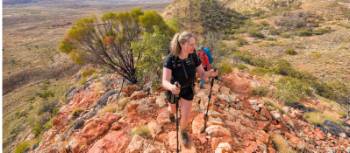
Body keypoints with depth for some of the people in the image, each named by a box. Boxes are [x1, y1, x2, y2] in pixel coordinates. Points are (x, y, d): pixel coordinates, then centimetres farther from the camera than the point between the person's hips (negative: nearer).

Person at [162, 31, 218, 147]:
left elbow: (202, 74, -15)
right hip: (173, 89, -2)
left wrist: (210, 73, -39)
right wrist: (171, 87, -64)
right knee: (173, 110, 25)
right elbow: (164, 82, -40)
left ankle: (183, 132, 41)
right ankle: (171, 111, 67)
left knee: (186, 117, 6)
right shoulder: (170, 59, -33)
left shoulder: (194, 57, -22)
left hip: (188, 90, 2)